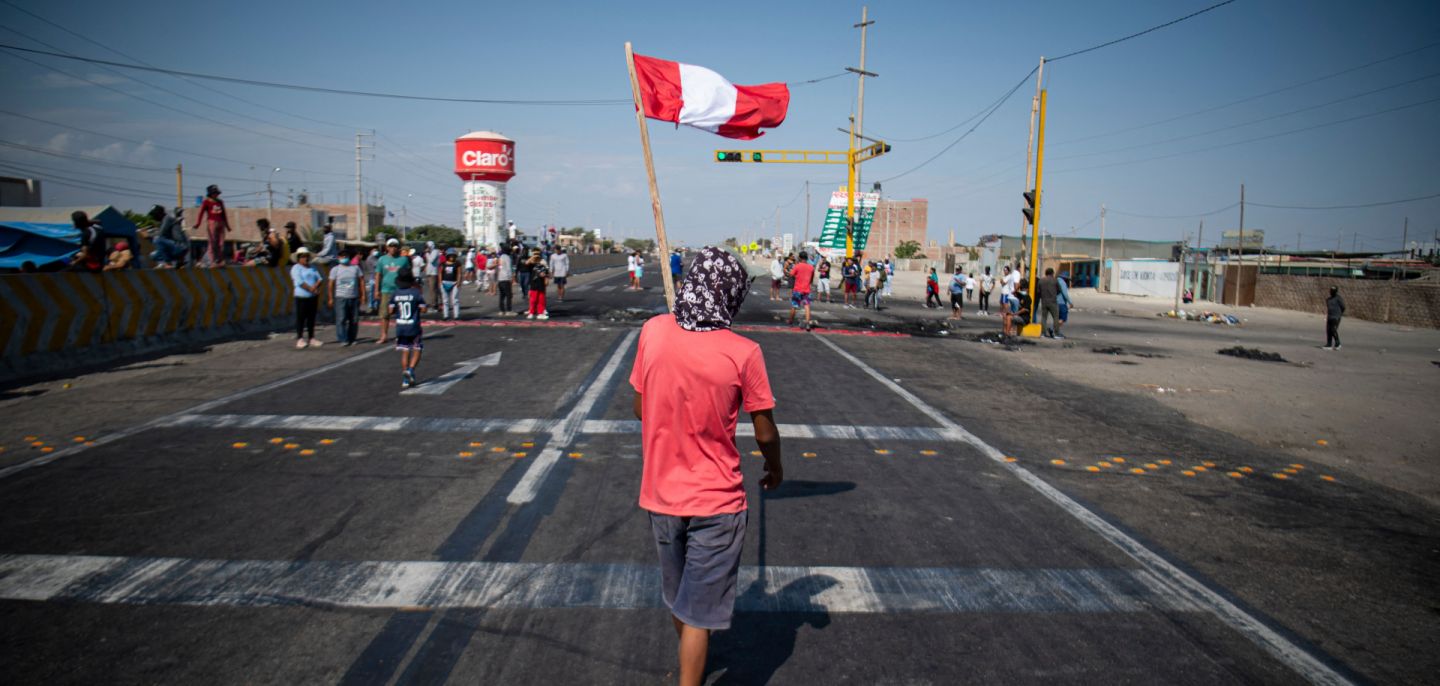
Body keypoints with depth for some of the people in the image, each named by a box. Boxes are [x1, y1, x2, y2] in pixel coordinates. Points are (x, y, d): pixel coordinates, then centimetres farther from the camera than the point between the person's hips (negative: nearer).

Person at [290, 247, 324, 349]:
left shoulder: (312, 268, 17)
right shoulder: (296, 268, -3)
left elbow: (319, 279, 8)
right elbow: (300, 282, -14)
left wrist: (316, 286, -13)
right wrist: (311, 289, -17)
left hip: (313, 297, 6)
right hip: (302, 297, -6)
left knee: (311, 318, 8)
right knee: (301, 318, -5)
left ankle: (311, 339, 13)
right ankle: (300, 339, -5)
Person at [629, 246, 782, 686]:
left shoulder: (653, 332, -8)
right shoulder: (743, 353, -18)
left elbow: (640, 409, 3)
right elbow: (765, 434, -9)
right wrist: (775, 470, 11)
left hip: (660, 496, 5)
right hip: (716, 502, -5)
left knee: (677, 597, 26)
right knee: (700, 610, 8)